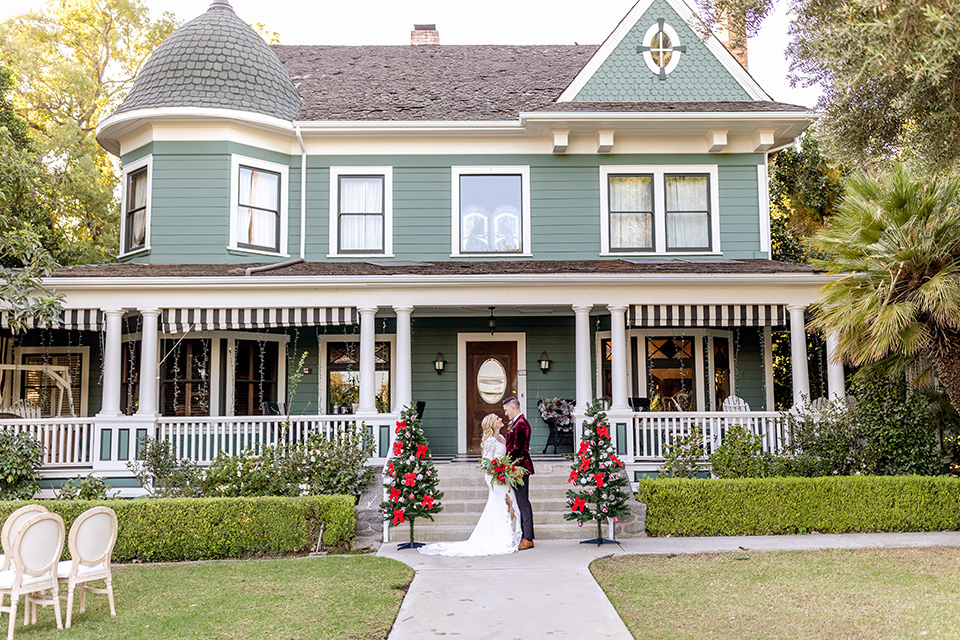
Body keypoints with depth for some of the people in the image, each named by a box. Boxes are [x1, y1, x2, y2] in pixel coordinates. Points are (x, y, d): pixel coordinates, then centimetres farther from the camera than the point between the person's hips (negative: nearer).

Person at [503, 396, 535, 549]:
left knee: (523, 502, -6)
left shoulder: (521, 424, -16)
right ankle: (524, 535, 20)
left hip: (520, 468, -11)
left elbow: (517, 449, -21)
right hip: (517, 468, 11)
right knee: (521, 502, 13)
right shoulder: (516, 423, 17)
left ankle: (528, 539, -2)